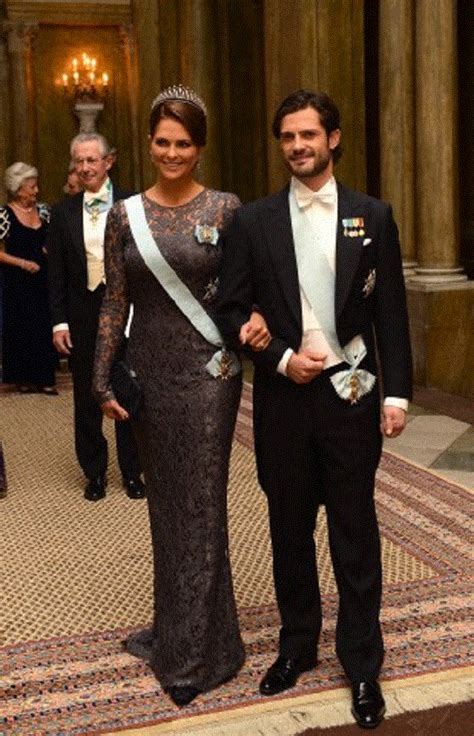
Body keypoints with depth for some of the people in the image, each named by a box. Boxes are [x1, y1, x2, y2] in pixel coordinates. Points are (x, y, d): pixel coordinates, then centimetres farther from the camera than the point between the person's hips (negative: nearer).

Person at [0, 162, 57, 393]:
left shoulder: (43, 210, 7)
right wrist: (22, 263, -13)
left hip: (43, 279, 4)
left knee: (45, 327, 2)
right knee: (21, 328, 3)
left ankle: (44, 378, 9)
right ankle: (23, 378, 15)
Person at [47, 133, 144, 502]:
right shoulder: (63, 212, 4)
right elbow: (56, 273, 5)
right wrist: (59, 322, -2)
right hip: (82, 318, 2)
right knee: (86, 400, 10)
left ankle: (132, 472, 23)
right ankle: (94, 473, 24)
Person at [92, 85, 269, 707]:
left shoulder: (225, 209, -2)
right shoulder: (125, 215, 4)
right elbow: (114, 303, 5)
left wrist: (258, 316, -18)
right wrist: (103, 381, 3)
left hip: (207, 373, -3)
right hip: (149, 372, 3)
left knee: (200, 505, 2)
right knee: (165, 503, 14)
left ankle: (196, 653, 16)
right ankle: (175, 627, 31)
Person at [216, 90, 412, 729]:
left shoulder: (372, 217, 2)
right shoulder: (254, 221, 2)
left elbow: (391, 313, 1)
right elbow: (230, 309, 1)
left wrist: (397, 393, -4)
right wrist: (282, 358, -11)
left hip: (351, 395, -1)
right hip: (283, 396, 1)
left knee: (355, 533, 7)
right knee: (290, 531, 14)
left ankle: (363, 666, 21)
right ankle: (297, 646, 32)